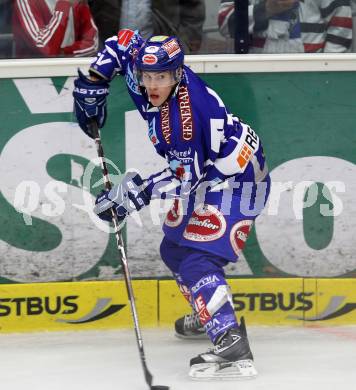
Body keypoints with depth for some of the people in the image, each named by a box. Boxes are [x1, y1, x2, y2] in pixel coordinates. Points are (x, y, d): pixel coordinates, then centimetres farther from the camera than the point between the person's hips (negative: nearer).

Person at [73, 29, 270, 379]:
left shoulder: (191, 110, -32)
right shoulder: (146, 70, -10)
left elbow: (188, 175, -27)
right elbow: (124, 42, 10)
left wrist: (140, 190, -29)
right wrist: (93, 83, 6)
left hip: (236, 177, -10)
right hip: (204, 169, 10)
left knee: (196, 257, -23)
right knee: (174, 248, 23)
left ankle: (232, 343, -36)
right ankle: (211, 313, 45)